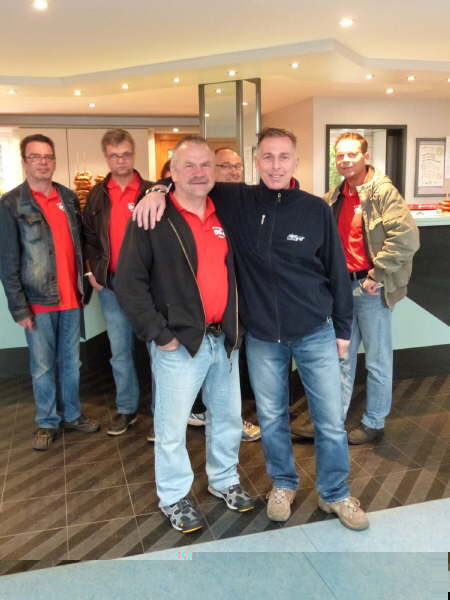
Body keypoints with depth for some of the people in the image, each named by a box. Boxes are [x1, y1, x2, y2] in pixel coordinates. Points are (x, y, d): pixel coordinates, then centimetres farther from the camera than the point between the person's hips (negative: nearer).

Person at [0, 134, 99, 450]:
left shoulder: (69, 197, 7)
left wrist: (83, 286, 9)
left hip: (71, 298, 4)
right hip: (39, 301, -3)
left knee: (71, 362, 15)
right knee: (43, 366, 9)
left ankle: (72, 414, 32)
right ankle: (47, 422, 25)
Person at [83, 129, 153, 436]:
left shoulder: (151, 192, -2)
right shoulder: (97, 195, 8)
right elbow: (89, 236, 15)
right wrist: (94, 270, 7)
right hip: (111, 285, 3)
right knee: (120, 351, 12)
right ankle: (127, 408, 27)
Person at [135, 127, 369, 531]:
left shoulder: (316, 210, -7)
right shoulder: (236, 201, -5)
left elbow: (337, 271, 1)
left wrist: (343, 328, 5)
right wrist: (160, 190, -15)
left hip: (316, 334, 0)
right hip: (262, 337, 1)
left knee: (331, 421, 9)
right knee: (271, 418, 16)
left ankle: (335, 494, 32)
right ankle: (283, 483, 41)